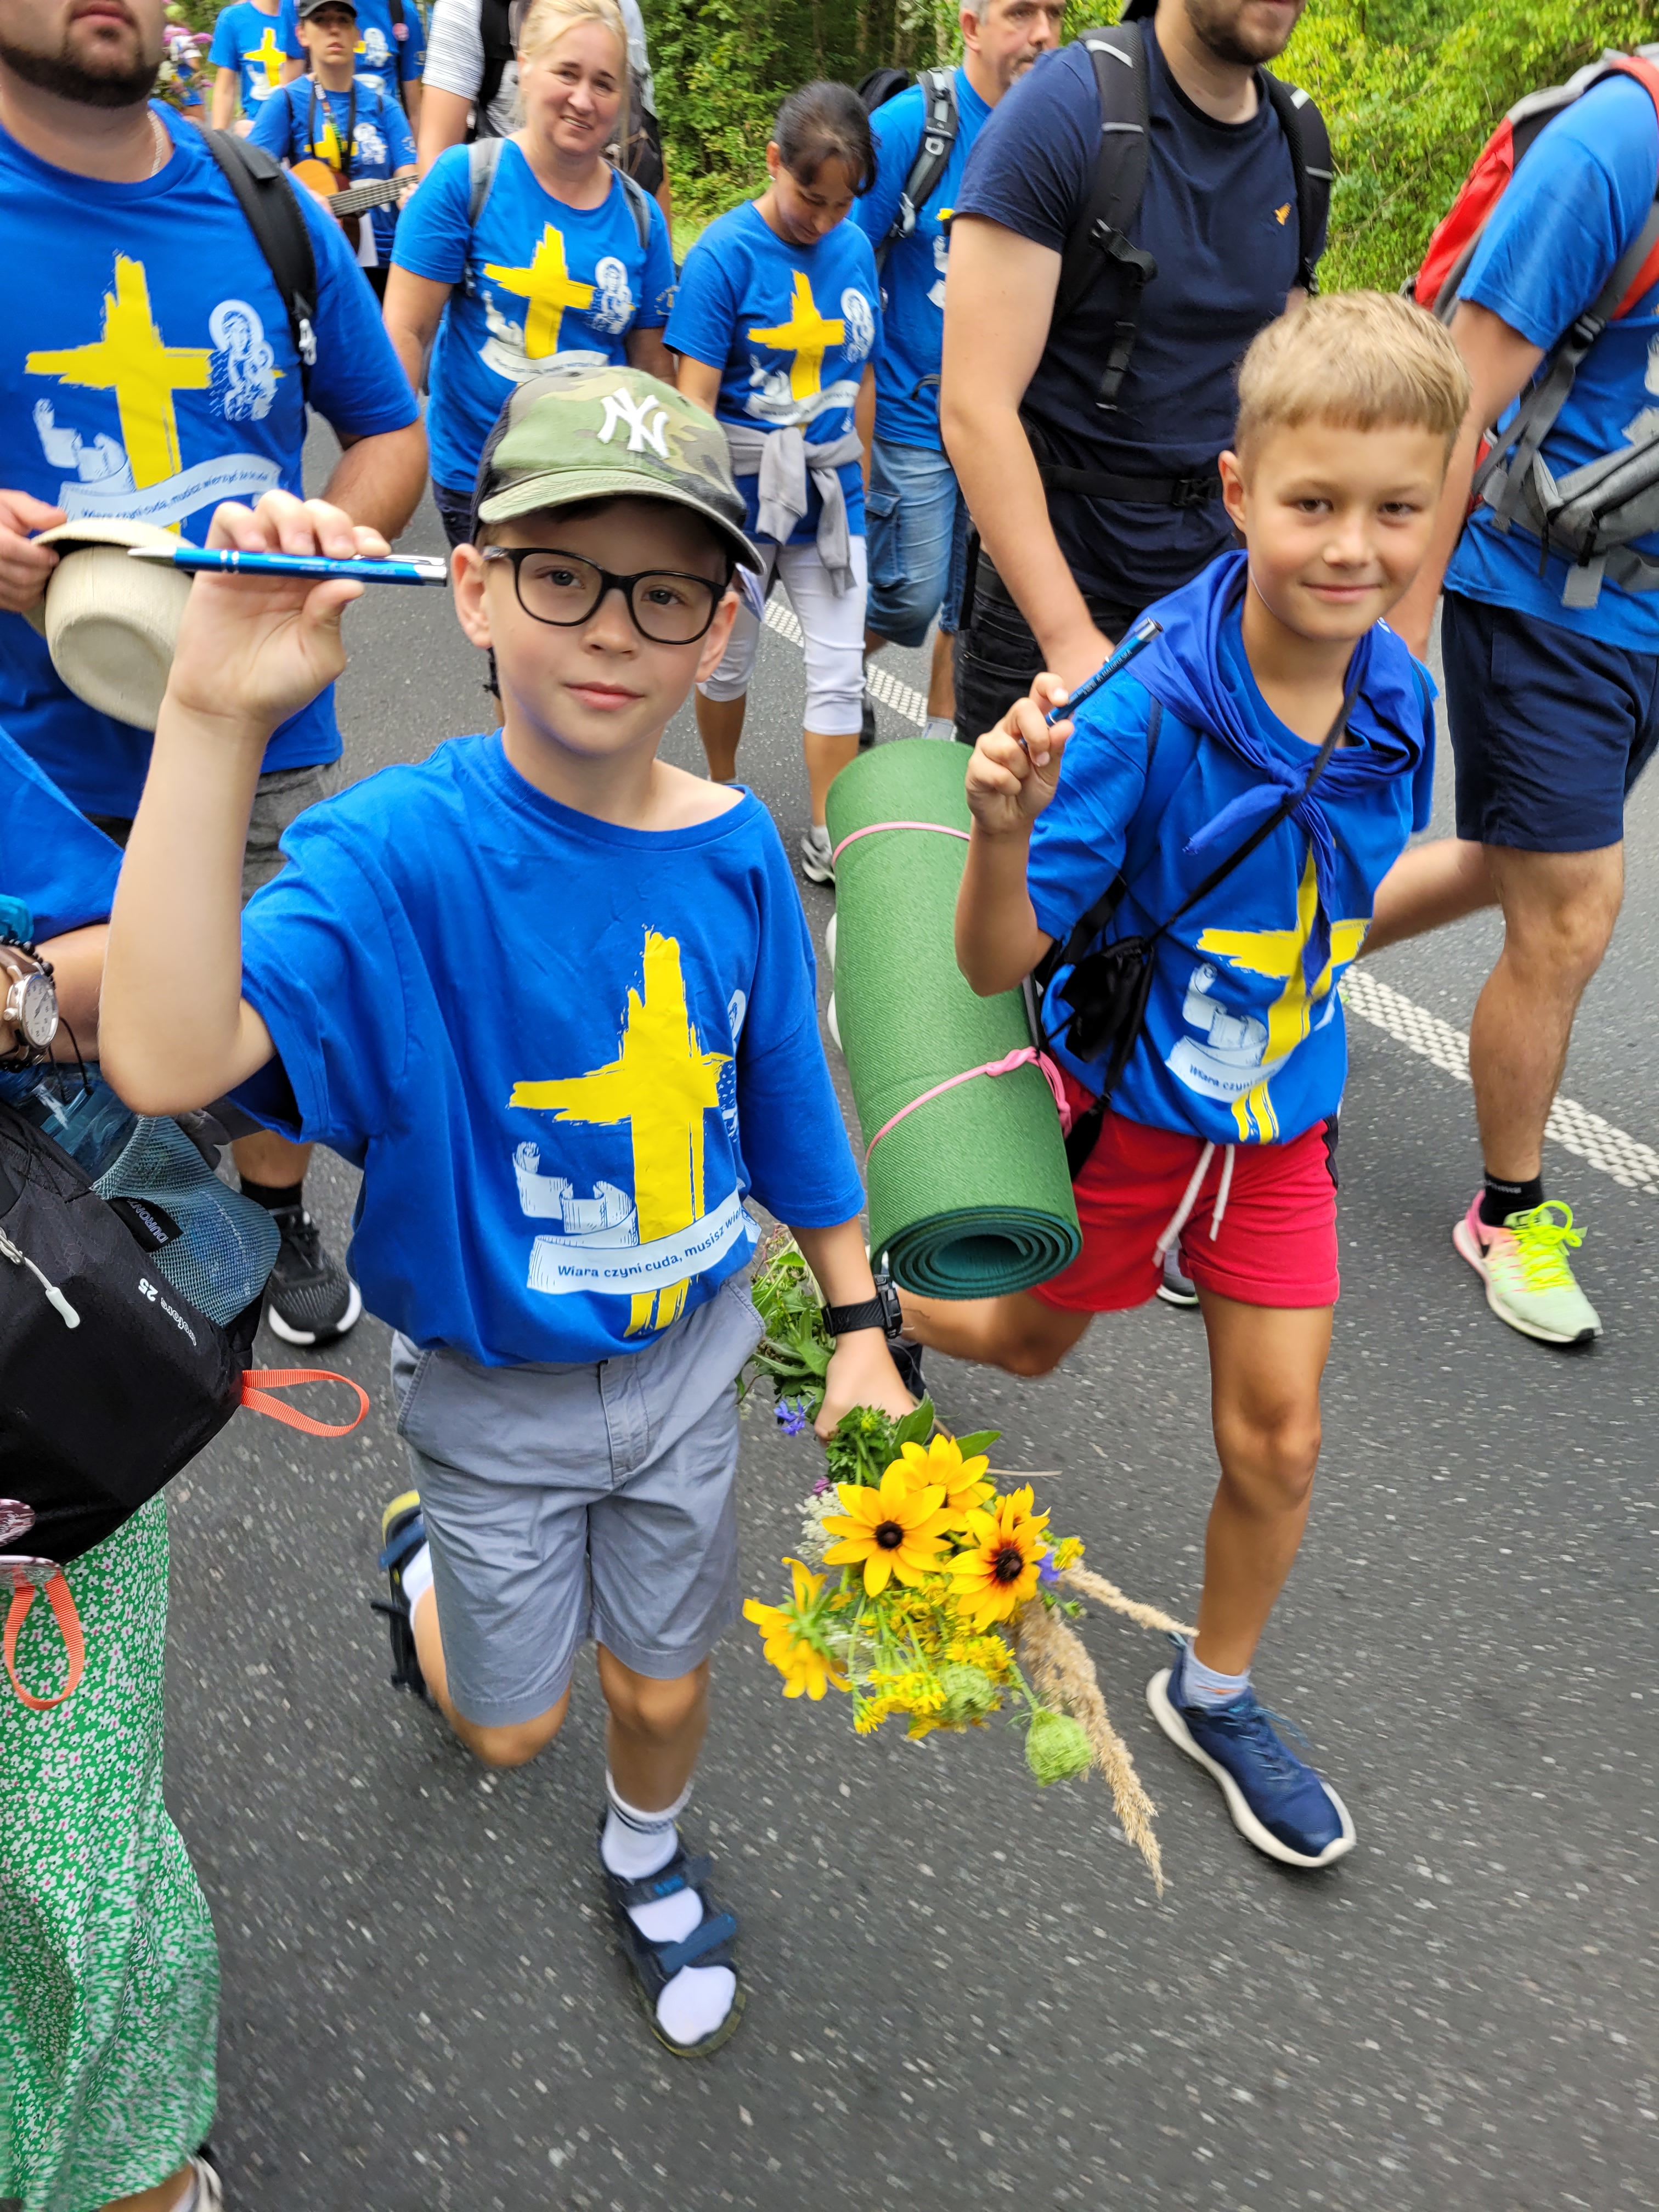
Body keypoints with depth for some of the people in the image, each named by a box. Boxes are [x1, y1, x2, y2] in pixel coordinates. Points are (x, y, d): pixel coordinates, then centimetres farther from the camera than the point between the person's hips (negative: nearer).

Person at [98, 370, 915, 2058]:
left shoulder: (736, 850, -14)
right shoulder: (400, 849, -26)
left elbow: (788, 1098, -1)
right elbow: (166, 1057, -43)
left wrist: (859, 1320, 5)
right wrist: (214, 714, -47)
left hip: (689, 1352, 3)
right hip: (495, 1389, -2)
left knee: (665, 1686, 22)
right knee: (511, 1723, 19)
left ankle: (646, 1858, 57)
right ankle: (426, 1559, 54)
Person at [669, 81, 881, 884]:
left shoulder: (855, 247, 2)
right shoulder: (725, 253, -12)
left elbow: (862, 376, 12)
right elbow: (695, 398, -14)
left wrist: (860, 482, 15)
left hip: (827, 492, 4)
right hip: (742, 487, -3)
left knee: (839, 674, 2)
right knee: (727, 659, 15)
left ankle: (829, 840, 12)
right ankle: (722, 794, 37)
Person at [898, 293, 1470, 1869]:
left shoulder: (1395, 693, -10)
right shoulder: (1147, 708, -27)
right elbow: (997, 960, -28)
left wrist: (1304, 1043, 12)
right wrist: (1005, 829, -47)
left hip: (1279, 1115, 4)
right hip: (1120, 1095, -4)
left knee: (1277, 1438, 9)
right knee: (1024, 1342, 19)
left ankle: (1214, 1692, 35)